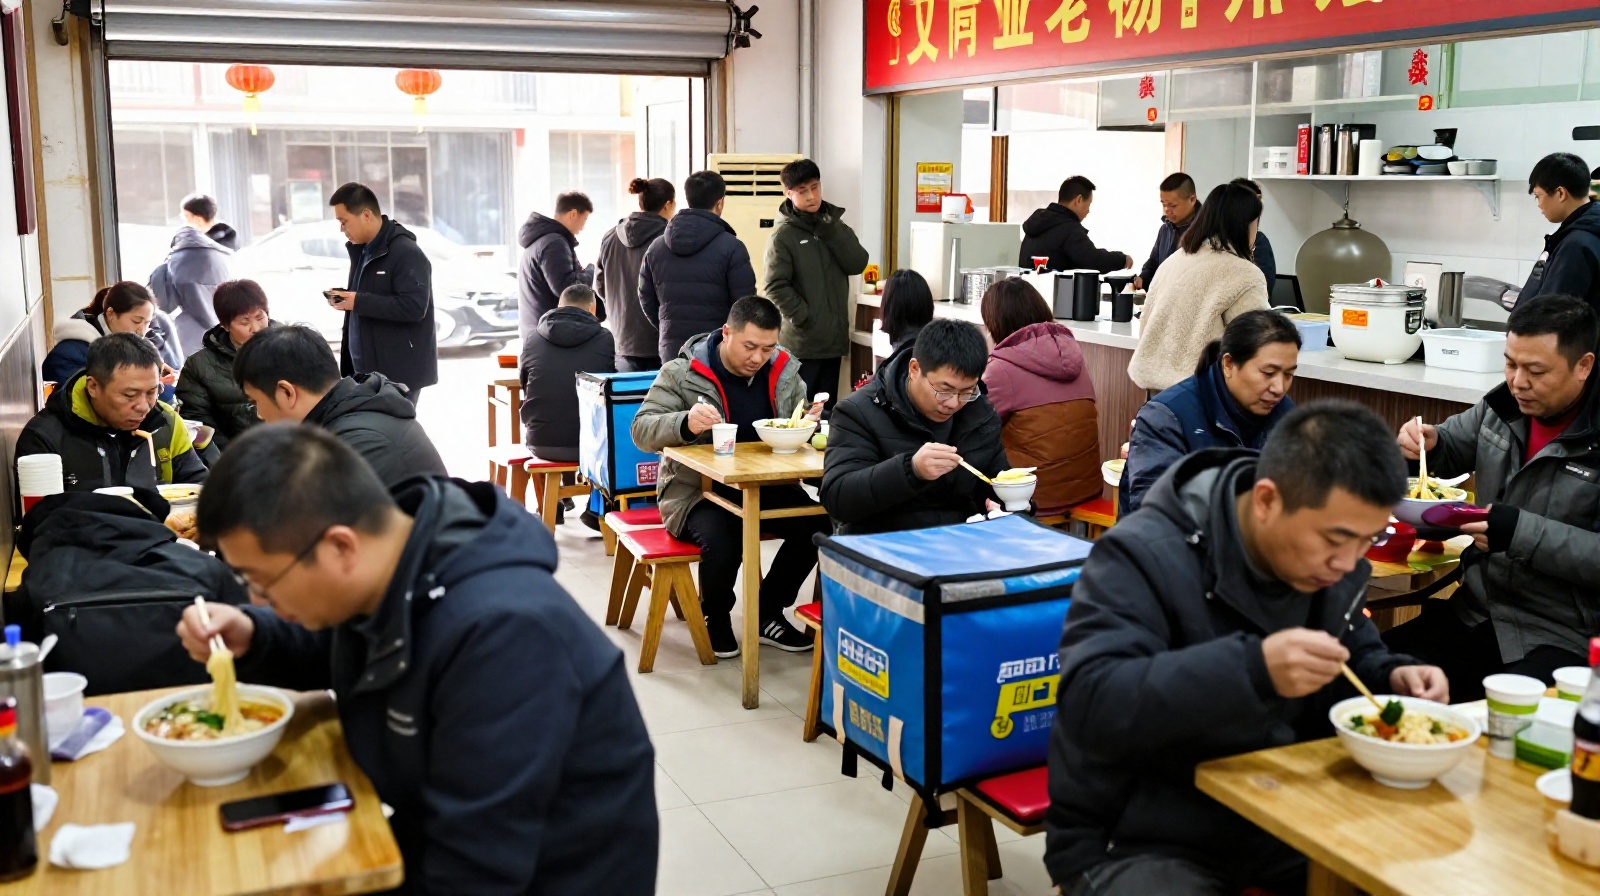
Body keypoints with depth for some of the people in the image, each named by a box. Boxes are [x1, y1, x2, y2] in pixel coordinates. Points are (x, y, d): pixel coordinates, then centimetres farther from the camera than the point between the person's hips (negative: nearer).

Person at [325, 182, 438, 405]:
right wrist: (345, 297, 2)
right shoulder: (361, 250, 13)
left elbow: (414, 307, -24)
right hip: (368, 369, 9)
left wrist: (359, 302, -23)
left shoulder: (406, 253, -15)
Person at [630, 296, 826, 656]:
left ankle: (767, 613, 3)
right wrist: (686, 424, -34)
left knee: (817, 526, -20)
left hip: (764, 486, 4)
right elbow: (642, 430, -13)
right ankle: (716, 619, 1)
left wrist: (809, 421, -11)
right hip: (697, 489, -4)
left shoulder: (784, 370, 4)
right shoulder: (681, 373, -9)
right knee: (722, 540, -34)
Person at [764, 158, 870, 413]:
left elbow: (857, 264, -1)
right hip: (803, 341, -5)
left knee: (826, 410, 11)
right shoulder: (784, 234, -5)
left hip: (834, 336, 5)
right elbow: (777, 286, -11)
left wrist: (830, 230, -8)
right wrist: (804, 318, -16)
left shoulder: (834, 225, 12)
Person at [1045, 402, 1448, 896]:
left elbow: (1354, 656, 20)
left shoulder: (1331, 564, 1)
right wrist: (1253, 669, -43)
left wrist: (1391, 677, -5)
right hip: (1138, 840, -6)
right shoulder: (1146, 555, -22)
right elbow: (1090, 705, -34)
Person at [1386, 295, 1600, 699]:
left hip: (1562, 639, -6)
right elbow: (1451, 448, 25)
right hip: (1474, 616, 6)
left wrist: (1521, 532, -26)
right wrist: (1426, 442, 3)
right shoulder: (1502, 407, 6)